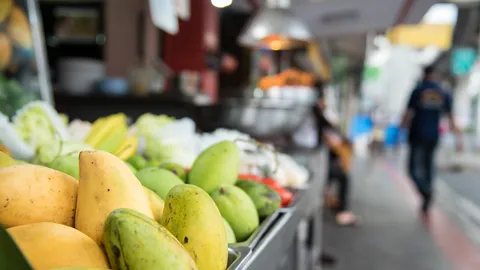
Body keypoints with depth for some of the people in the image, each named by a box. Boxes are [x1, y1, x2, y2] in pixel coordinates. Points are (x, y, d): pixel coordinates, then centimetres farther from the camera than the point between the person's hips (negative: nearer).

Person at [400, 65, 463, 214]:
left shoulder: (418, 91, -6)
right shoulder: (444, 94, 5)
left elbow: (409, 114, -10)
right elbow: (451, 118, 4)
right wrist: (458, 138, 7)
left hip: (417, 135, -4)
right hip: (433, 136, 4)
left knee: (414, 168, 1)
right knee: (428, 167, 13)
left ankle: (426, 192, -26)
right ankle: (426, 205, 13)